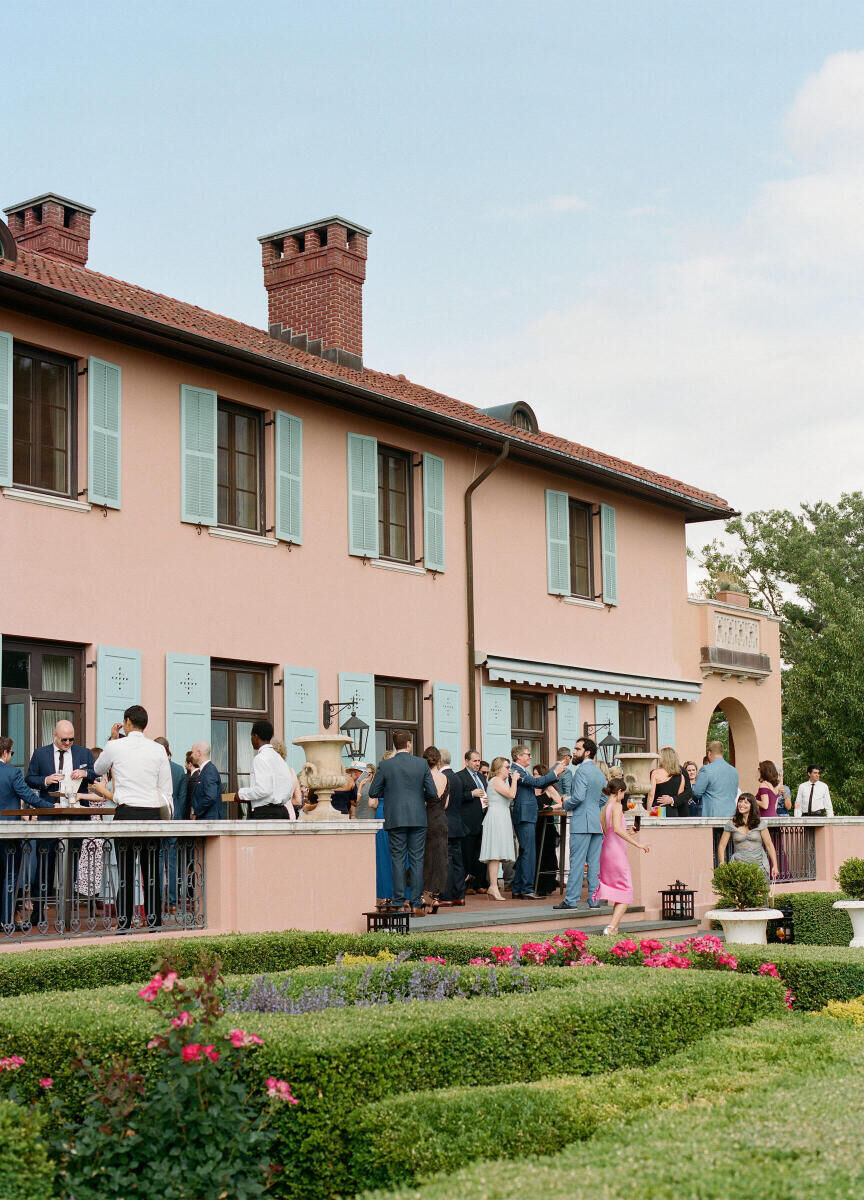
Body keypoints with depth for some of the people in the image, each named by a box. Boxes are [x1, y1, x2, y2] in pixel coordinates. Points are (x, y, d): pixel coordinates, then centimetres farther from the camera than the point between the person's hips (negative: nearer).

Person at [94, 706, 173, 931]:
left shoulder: (115, 747, -1)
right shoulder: (158, 750, 5)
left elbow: (98, 769, 20)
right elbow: (167, 790, 6)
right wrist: (163, 819, 16)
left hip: (126, 813, -2)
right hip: (153, 814, 2)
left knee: (126, 872, 1)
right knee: (152, 872, 6)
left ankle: (124, 924, 0)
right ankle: (154, 922, 8)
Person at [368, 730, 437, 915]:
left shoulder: (385, 765, -4)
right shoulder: (422, 764, -2)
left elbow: (373, 792, 0)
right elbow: (432, 793, -3)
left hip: (395, 818, 0)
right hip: (418, 818, 0)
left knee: (398, 860, 4)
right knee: (417, 860, 4)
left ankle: (398, 905, 2)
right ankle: (416, 904, 3)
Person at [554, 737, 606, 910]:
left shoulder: (582, 770, -11)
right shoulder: (600, 772, 16)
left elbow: (578, 797, -19)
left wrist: (566, 803, -2)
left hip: (582, 822, -8)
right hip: (598, 823, 8)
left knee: (577, 862, -7)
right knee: (595, 862, 7)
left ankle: (571, 900, -6)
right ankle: (594, 900, 8)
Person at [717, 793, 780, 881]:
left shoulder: (759, 823, 6)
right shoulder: (731, 824, 5)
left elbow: (769, 845, 8)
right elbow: (722, 846, 7)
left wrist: (775, 866, 2)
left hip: (758, 864, 0)